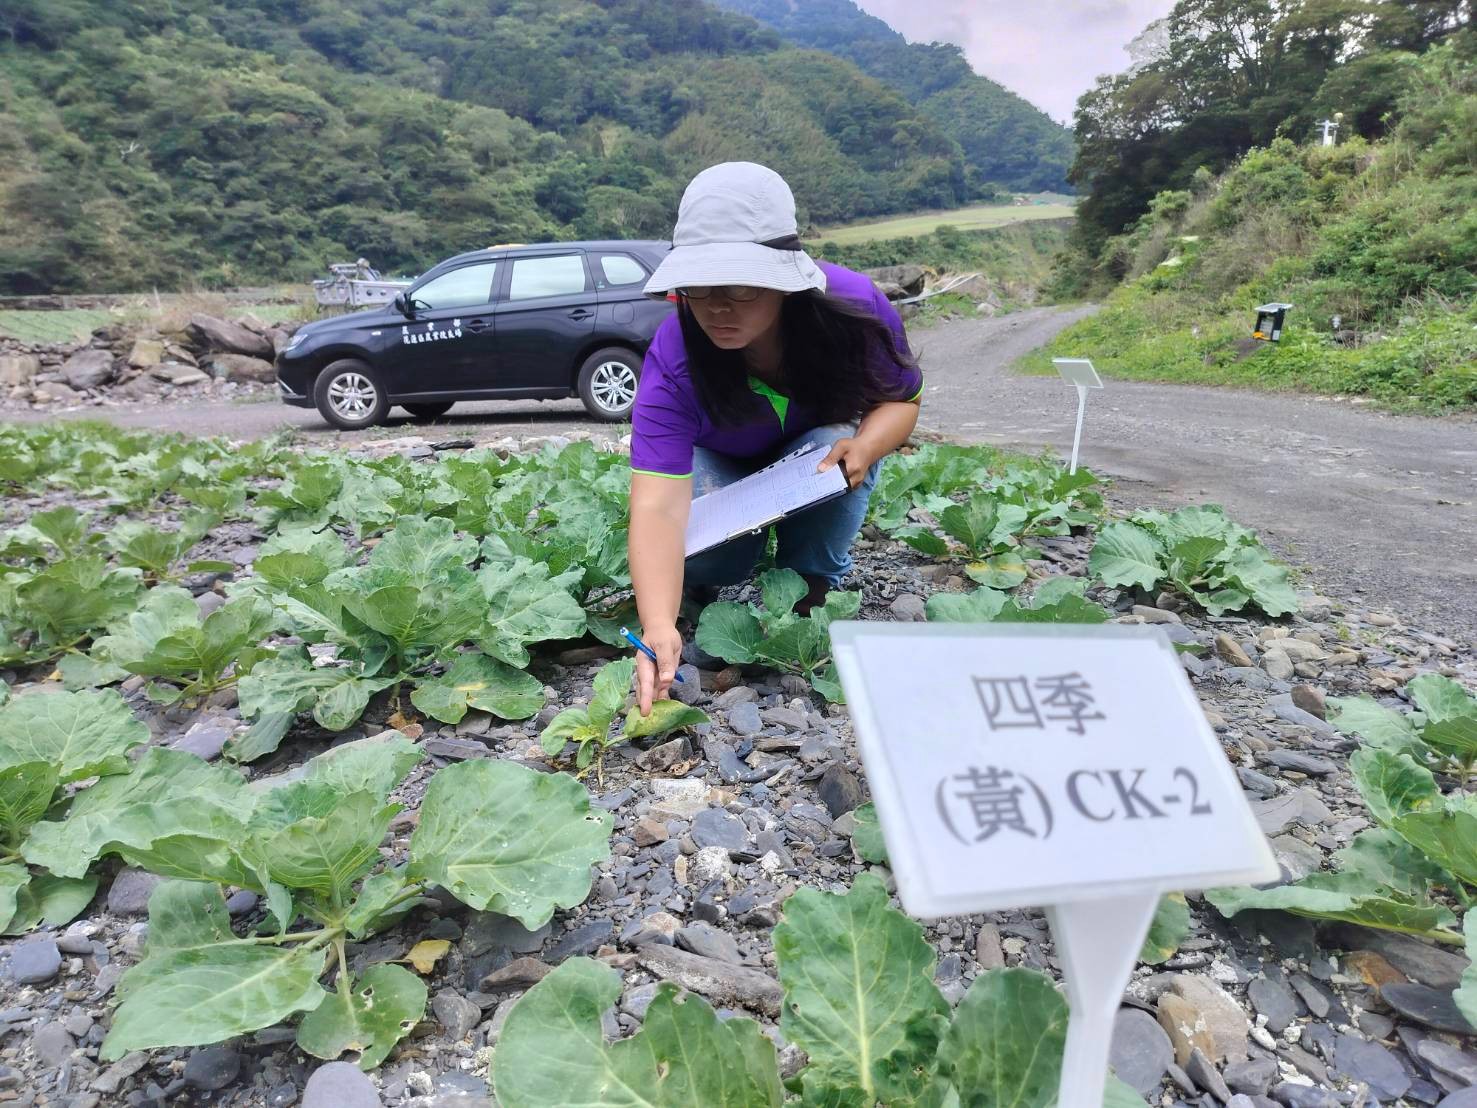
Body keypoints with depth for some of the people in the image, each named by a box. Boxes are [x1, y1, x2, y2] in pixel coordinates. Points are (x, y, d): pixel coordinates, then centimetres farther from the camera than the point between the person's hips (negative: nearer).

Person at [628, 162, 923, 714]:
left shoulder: (854, 305, -31)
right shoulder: (674, 357, -34)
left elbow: (901, 398, -14)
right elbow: (657, 505, -44)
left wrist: (867, 444, -39)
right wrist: (659, 626, -60)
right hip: (721, 469, 0)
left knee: (834, 442, -34)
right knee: (704, 558, -28)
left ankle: (807, 596, -12)